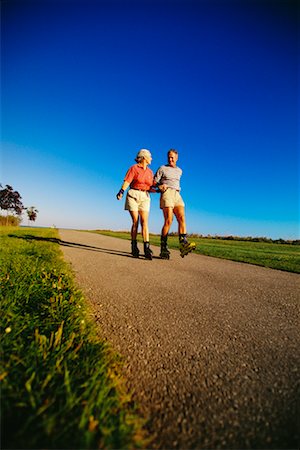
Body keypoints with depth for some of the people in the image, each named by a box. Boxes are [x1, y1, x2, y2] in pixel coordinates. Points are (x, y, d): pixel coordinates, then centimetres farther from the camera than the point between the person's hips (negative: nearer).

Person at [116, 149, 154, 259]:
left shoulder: (150, 172, 17)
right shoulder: (134, 168, 2)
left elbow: (150, 188, 16)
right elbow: (127, 181, -10)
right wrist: (121, 191, -25)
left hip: (145, 197, 4)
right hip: (133, 195, -3)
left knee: (144, 222, -9)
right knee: (135, 221, -6)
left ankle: (147, 248, -14)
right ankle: (134, 247, 4)